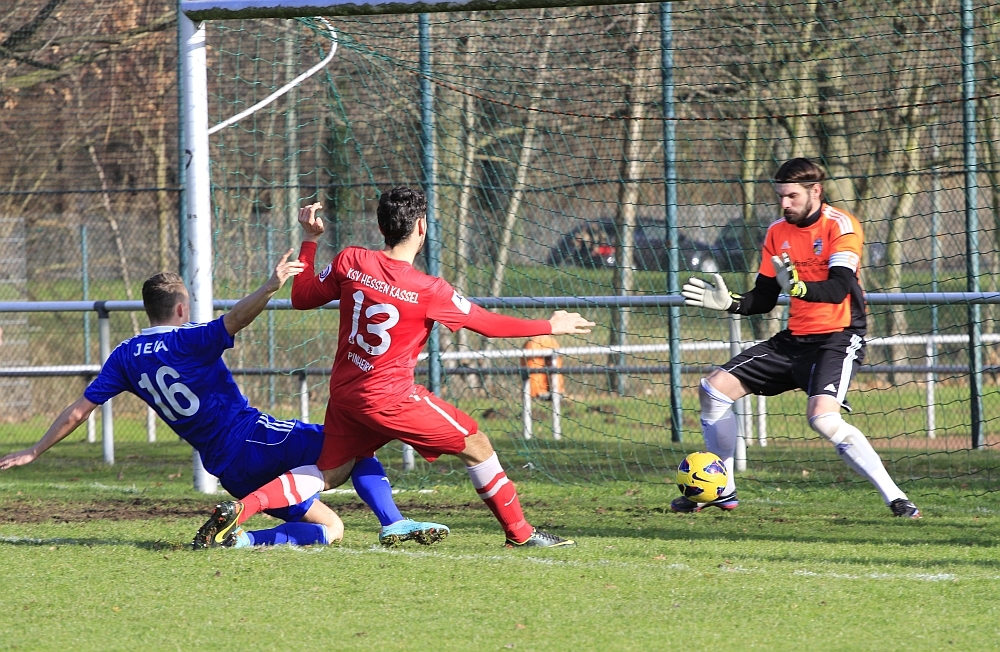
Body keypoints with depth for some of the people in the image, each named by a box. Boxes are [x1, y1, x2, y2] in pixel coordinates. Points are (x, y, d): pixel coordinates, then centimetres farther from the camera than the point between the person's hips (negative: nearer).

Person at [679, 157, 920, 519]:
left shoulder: (840, 225, -13)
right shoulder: (778, 232, 8)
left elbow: (839, 289, -26)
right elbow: (763, 299, 12)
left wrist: (796, 285, -43)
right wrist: (730, 302, -6)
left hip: (838, 338, -8)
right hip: (795, 338, 8)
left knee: (823, 417, -32)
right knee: (714, 389, 5)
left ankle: (895, 498, -26)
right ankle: (723, 492, 17)